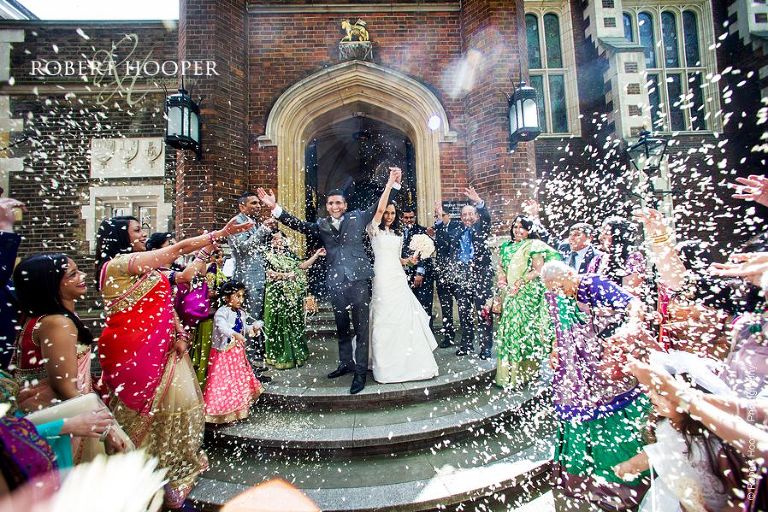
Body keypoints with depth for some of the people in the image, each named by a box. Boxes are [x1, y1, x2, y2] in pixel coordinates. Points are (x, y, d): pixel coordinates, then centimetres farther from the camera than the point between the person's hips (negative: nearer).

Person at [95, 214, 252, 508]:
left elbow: (164, 302, 11)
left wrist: (179, 335, -1)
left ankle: (174, 466, 29)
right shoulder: (118, 263, -14)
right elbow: (180, 248, -20)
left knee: (180, 401, 10)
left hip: (159, 347, 8)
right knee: (147, 408, 4)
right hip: (134, 351, -8)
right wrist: (222, 233, -20)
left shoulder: (144, 267, 14)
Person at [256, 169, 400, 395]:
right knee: (342, 327, 17)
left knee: (361, 327, 0)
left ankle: (360, 372, 11)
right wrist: (275, 207, -3)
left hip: (359, 278, -3)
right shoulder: (321, 225, 12)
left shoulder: (358, 217, 7)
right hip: (336, 281, 3)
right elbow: (298, 224, 5)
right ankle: (346, 363, 35)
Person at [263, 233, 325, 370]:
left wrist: (316, 255, -4)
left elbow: (302, 266, 4)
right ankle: (280, 357, 8)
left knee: (294, 322, 6)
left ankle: (295, 354, 16)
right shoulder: (268, 255, 6)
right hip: (276, 294, -4)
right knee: (279, 323, -1)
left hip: (292, 294, 4)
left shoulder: (290, 255, 18)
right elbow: (268, 273, -7)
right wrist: (286, 275, -15)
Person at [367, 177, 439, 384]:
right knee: (384, 321, 0)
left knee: (405, 320, 6)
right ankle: (386, 365, 11)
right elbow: (379, 209, -16)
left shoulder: (399, 234, 18)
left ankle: (407, 362, 19)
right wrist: (390, 183, -16)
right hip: (383, 279, -5)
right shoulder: (375, 230, 0)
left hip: (399, 279, 6)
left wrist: (409, 260, 2)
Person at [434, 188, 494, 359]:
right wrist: (440, 219, -3)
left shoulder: (481, 228, 6)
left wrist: (478, 202, -29)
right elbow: (442, 242, 4)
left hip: (481, 274, -3)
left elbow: (486, 218, -13)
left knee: (483, 312, 0)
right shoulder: (455, 229, 13)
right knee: (464, 312, 12)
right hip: (460, 275, 3)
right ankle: (466, 344, 25)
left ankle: (486, 347, 11)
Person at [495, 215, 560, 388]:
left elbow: (538, 270, -7)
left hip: (527, 294, -5)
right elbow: (501, 268, 17)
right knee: (509, 328, 4)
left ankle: (525, 372, 6)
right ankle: (509, 372, 14)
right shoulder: (506, 247, 17)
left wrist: (519, 283, -15)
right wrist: (502, 282, -1)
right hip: (510, 296, 5)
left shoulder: (533, 246, 0)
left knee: (523, 329, -6)